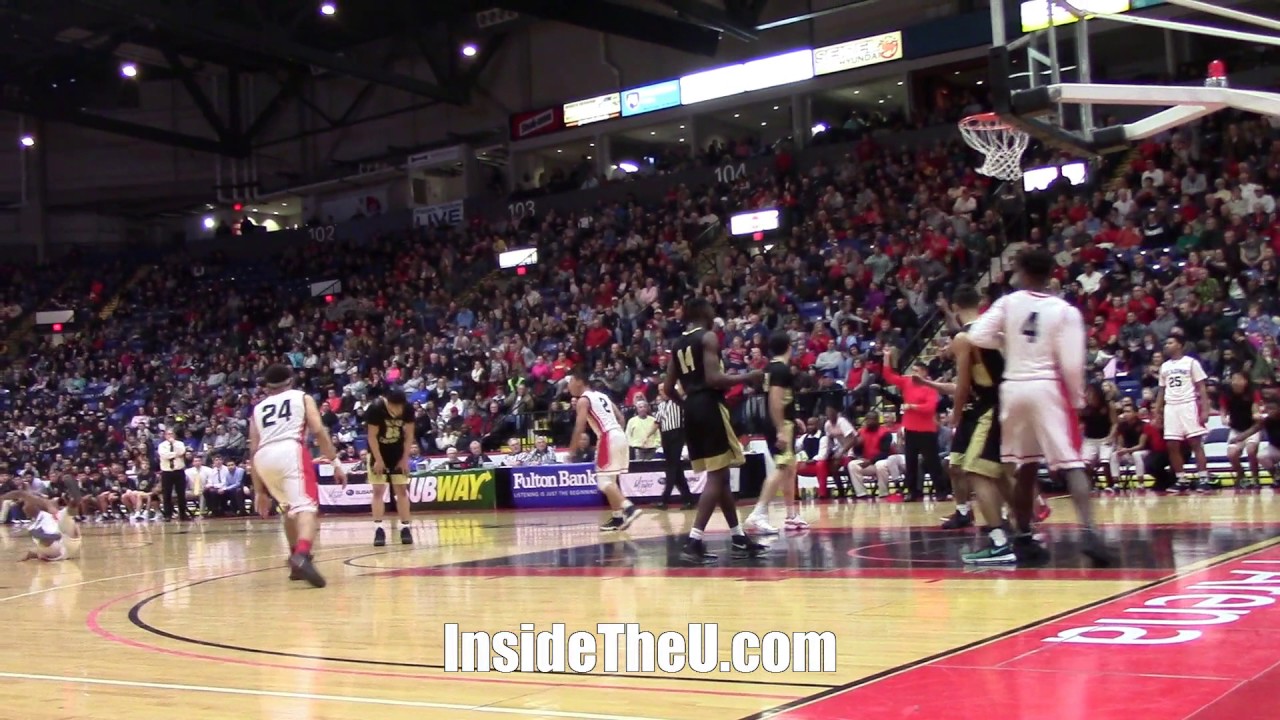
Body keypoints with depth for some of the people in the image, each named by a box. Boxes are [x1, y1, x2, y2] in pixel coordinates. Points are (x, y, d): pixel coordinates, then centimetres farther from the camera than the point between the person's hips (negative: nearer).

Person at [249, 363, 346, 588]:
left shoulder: (258, 408, 30)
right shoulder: (302, 397, 22)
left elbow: (253, 451, 23)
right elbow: (318, 431, 6)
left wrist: (259, 491, 26)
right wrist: (336, 463, 5)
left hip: (264, 457, 4)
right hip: (290, 450, -4)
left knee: (290, 507, 27)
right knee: (306, 505, -14)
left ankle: (297, 557, 27)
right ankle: (302, 557, -39)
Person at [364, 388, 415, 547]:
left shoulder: (408, 409, -16)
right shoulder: (375, 408, -26)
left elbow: (409, 435, -5)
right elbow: (372, 436, -19)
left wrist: (405, 458, -7)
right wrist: (378, 460, -18)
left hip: (398, 454, 3)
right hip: (378, 453, -3)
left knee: (402, 490, 2)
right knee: (378, 490, -7)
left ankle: (405, 528, 5)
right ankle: (378, 529, -7)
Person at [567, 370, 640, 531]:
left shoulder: (583, 400, -4)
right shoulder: (601, 395, 22)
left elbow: (580, 427, -12)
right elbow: (620, 417, 21)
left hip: (608, 438, -9)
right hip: (619, 436, 9)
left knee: (604, 480, -7)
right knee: (610, 479, 16)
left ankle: (629, 508, -22)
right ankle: (618, 517, 14)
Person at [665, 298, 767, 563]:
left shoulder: (677, 344, 16)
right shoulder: (708, 337, -7)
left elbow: (668, 388, 15)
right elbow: (713, 378, -18)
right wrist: (746, 377, -7)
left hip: (691, 409, 9)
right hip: (709, 406, -8)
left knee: (720, 476, 16)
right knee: (716, 477, -7)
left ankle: (739, 539, 22)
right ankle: (694, 541, -18)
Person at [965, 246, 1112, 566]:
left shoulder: (1008, 302, 2)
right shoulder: (1065, 310, -3)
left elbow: (976, 337, -6)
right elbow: (1071, 363, -9)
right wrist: (1077, 399, 3)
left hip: (1013, 387, 3)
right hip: (1049, 388, -3)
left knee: (1025, 467, 14)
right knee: (1072, 464, -5)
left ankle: (1023, 539, 18)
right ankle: (1089, 533, -20)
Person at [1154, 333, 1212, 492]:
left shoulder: (1191, 362, -1)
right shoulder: (1164, 367, 15)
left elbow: (1202, 387, -4)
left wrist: (1205, 410, -13)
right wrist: (1156, 414, 13)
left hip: (1188, 405, -6)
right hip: (1170, 408, 6)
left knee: (1196, 443, -7)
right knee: (1173, 446, 1)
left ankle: (1203, 479, -7)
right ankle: (1182, 480, 8)